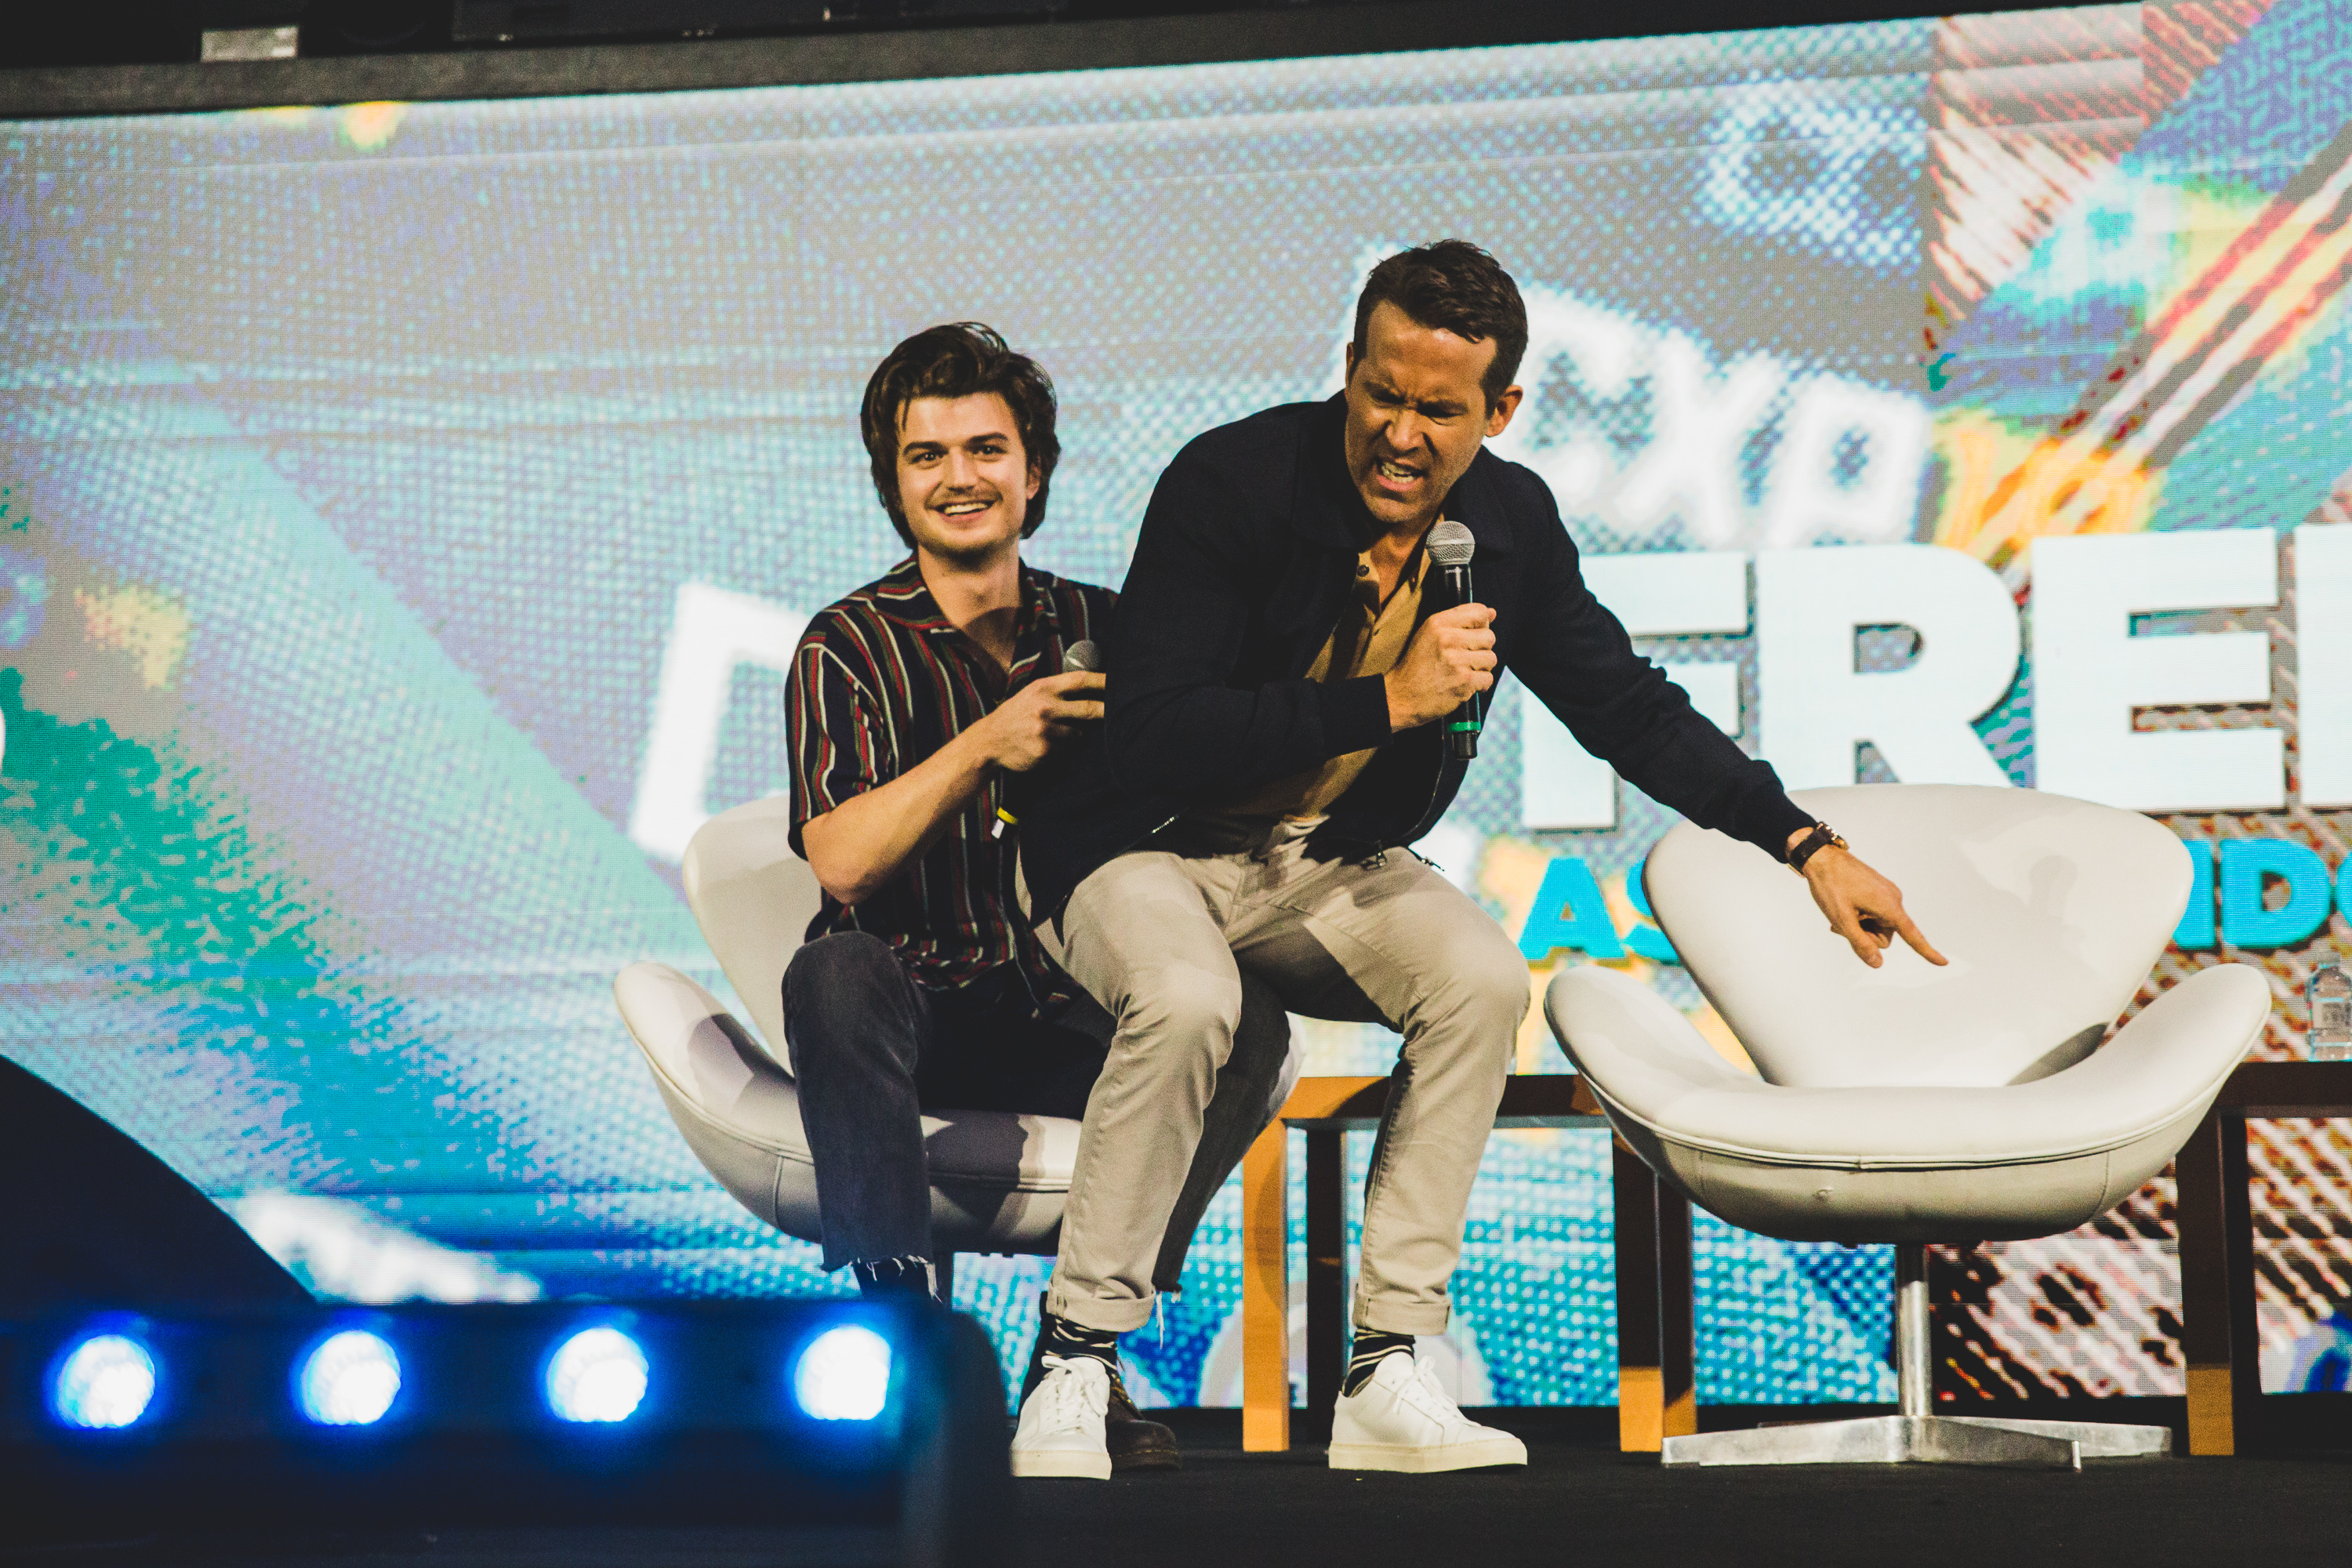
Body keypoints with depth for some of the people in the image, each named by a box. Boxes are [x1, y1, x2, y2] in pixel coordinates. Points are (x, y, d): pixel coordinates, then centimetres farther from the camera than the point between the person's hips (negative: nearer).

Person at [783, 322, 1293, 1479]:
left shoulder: (1103, 632, 11)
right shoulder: (850, 646, 2)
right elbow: (842, 861, -12)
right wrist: (983, 747, -24)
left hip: (1075, 1021, 2)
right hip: (919, 1015, -2)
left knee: (1246, 1023, -26)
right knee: (836, 973, -36)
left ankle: (1080, 1359, -26)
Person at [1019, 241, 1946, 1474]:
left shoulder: (1510, 526, -5)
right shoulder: (1232, 484, -22)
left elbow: (1627, 707, 9)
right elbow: (1151, 737, -28)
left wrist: (1807, 845, 1)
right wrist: (1384, 701, -33)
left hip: (1325, 864, 5)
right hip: (1142, 850, -5)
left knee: (1480, 979, -23)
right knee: (1187, 1002, -36)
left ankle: (1385, 1373, -17)